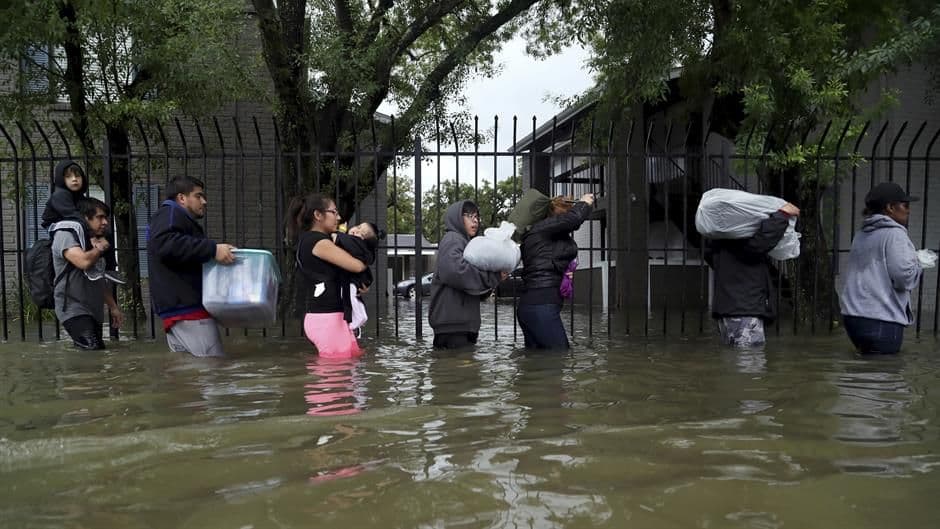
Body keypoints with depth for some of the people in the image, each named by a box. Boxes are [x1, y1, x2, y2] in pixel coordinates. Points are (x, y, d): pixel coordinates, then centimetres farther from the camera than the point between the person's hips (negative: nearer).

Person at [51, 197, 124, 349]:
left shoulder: (92, 241, 21)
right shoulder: (66, 234, -6)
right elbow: (84, 262, -26)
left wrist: (113, 307, 22)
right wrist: (100, 249, -5)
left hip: (93, 311, 9)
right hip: (75, 310, -9)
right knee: (94, 352, -25)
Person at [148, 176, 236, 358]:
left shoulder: (184, 221, 31)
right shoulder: (170, 213, -1)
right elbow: (165, 244, -24)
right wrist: (213, 249, -27)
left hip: (185, 309, 11)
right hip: (187, 309, -11)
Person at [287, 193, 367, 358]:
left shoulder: (307, 240, 16)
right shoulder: (319, 242, -14)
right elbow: (357, 266, -18)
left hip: (330, 315, 10)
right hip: (325, 318, -10)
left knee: (356, 356, 12)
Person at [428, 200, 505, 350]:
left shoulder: (465, 242, 26)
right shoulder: (452, 239, -6)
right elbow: (455, 271, -24)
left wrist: (497, 274, 3)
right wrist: (493, 276, -16)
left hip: (463, 322, 10)